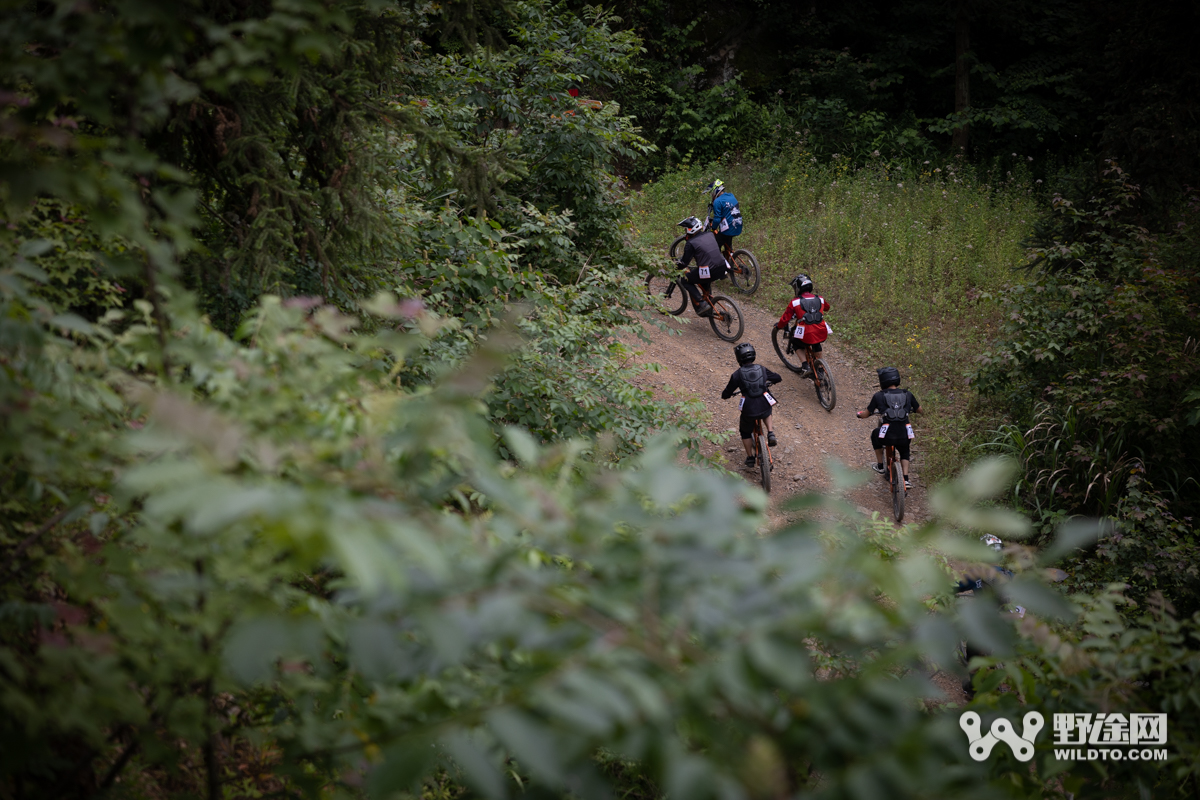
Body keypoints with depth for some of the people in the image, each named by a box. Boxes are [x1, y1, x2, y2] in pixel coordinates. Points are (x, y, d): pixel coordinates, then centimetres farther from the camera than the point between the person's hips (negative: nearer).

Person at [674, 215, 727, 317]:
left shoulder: (691, 244, -7)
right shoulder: (710, 235, 11)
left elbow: (683, 264, -4)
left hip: (709, 273, -7)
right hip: (722, 269, 7)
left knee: (686, 281, 16)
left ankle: (701, 304, 1)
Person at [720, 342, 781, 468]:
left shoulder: (737, 374, -7)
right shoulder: (761, 369, 3)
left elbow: (726, 394, -2)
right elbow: (778, 378, 19)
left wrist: (725, 395, 23)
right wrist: (768, 382, 40)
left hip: (748, 411, -2)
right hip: (764, 408, 2)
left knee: (745, 432, 26)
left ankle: (750, 458, 32)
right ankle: (770, 434, 22)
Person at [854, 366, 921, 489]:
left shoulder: (879, 396, -1)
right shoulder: (907, 394, 7)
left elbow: (867, 414, 8)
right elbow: (919, 410, 20)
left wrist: (858, 414, 31)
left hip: (887, 436, -2)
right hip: (904, 436, 2)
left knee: (875, 435, 34)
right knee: (904, 453, 35)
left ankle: (880, 466, 39)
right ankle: (906, 480, 20)